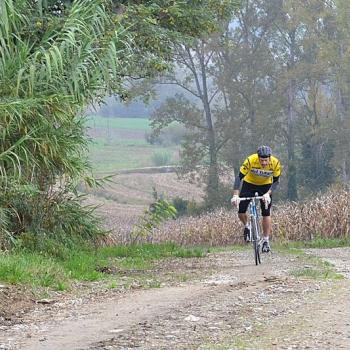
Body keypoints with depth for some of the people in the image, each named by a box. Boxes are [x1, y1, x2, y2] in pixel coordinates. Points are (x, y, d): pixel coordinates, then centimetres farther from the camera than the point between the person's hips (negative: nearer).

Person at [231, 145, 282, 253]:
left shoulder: (275, 163, -28)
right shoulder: (250, 160, -34)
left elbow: (276, 181, -17)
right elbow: (239, 177, -31)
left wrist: (268, 194, -32)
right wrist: (235, 195, -41)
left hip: (266, 186, 0)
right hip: (249, 184, 0)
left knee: (266, 213, -10)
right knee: (241, 212, -8)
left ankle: (266, 241, 1)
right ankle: (247, 227, 24)